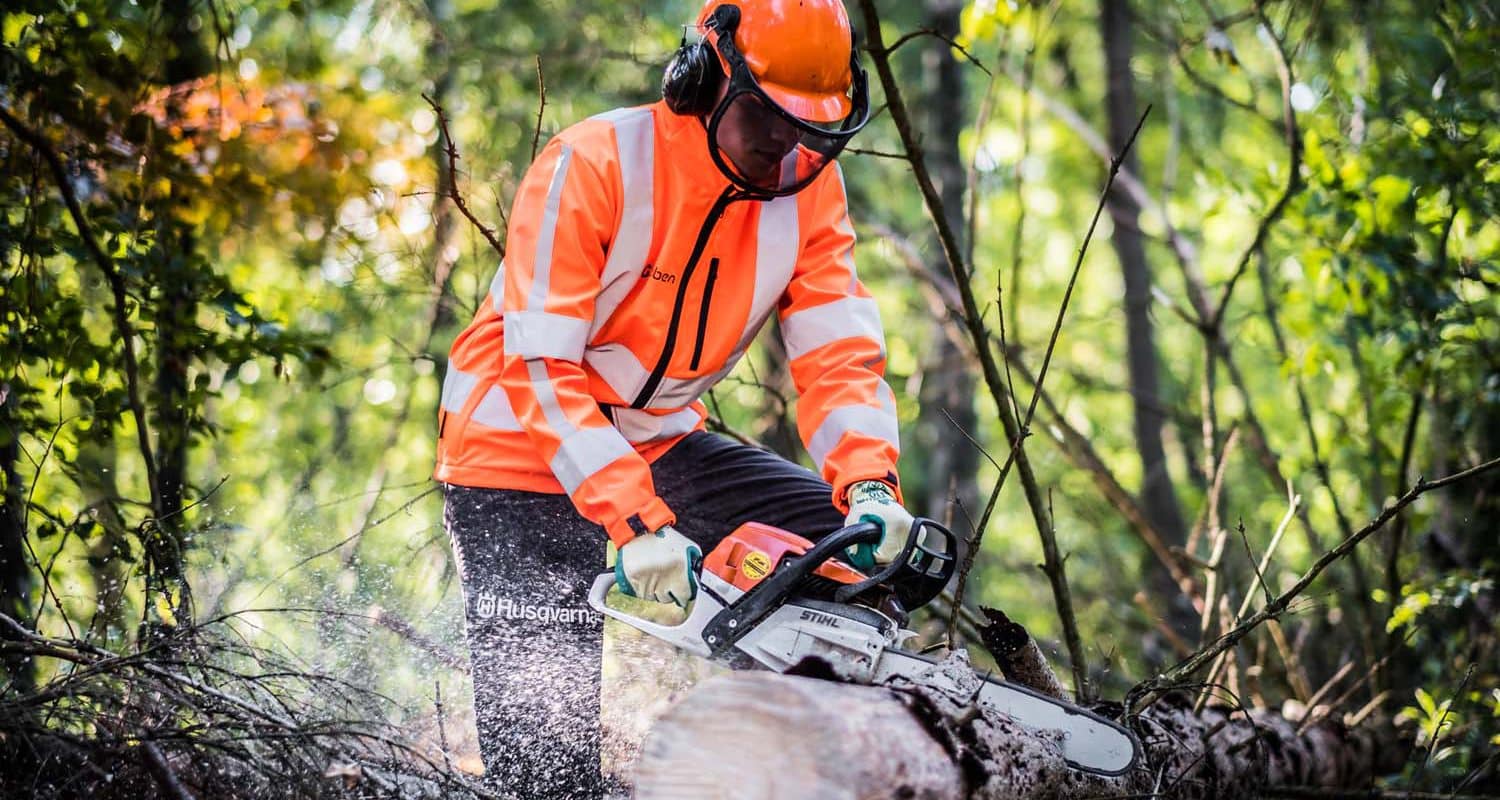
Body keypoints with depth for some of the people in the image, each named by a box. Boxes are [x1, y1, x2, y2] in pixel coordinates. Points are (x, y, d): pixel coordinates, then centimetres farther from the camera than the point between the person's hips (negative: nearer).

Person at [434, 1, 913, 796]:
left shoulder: (808, 185, -7)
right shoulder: (593, 166, -24)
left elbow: (838, 352, -12)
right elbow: (540, 370, -28)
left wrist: (871, 486, -32)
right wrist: (637, 523, -37)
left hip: (659, 442, 6)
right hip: (518, 452, -6)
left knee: (847, 542, -3)